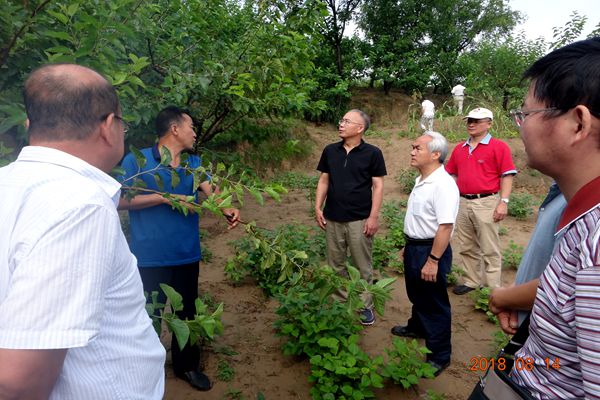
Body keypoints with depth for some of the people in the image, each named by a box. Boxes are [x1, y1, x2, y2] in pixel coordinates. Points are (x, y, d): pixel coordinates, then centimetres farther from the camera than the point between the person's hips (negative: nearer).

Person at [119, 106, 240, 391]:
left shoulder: (194, 163, 7)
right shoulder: (136, 161, -8)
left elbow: (210, 190, -8)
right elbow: (120, 200, -13)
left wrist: (227, 209, -29)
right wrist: (164, 198, -19)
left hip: (187, 255, 5)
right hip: (149, 257, -4)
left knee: (187, 312, 18)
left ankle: (187, 365, 38)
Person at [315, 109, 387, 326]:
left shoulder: (372, 153, -6)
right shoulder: (330, 151, 5)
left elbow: (378, 186, -5)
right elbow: (323, 180, 10)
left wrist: (373, 216, -10)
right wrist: (318, 207, 3)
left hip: (359, 219, -3)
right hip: (333, 219, 4)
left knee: (362, 266, 6)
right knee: (336, 264, 13)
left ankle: (365, 306, 22)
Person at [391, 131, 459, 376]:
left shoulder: (443, 185, -24)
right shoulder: (421, 180, 7)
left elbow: (445, 226, -28)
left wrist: (433, 260, -28)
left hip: (431, 251, -9)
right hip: (414, 247, 9)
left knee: (434, 303, 5)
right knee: (416, 294, 27)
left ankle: (439, 356, 21)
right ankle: (417, 327, 51)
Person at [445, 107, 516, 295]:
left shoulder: (498, 147, -4)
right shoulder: (459, 148, 13)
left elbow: (507, 176, -8)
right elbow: (452, 174, 18)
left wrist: (503, 202, -15)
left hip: (486, 203, -6)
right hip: (462, 203, 6)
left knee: (490, 250, 1)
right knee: (467, 248, 15)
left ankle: (493, 289, 11)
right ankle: (471, 281, 29)